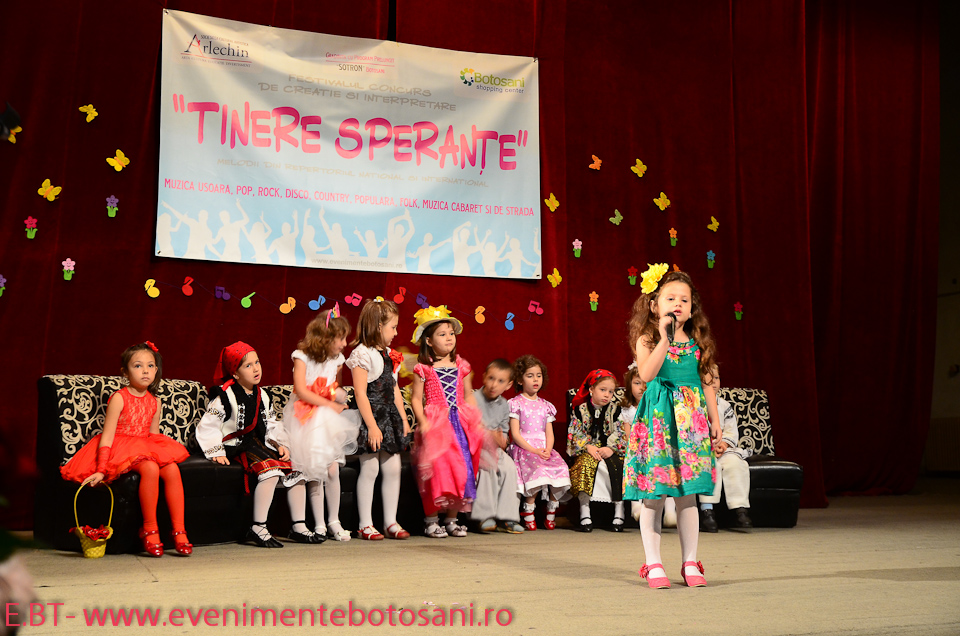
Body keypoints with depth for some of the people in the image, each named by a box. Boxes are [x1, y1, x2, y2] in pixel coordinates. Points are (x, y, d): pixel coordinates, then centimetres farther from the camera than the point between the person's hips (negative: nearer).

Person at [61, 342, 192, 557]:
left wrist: (164, 452, 4)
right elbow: (107, 436, -11)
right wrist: (101, 469, -17)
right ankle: (149, 530, -23)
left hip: (146, 449, 6)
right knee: (150, 468, -35)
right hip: (121, 448, -6)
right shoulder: (119, 398, -8)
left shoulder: (155, 402, 10)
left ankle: (179, 531, -22)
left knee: (172, 469, -24)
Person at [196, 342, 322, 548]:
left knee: (295, 469, -6)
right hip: (236, 446, -8)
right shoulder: (226, 395, -9)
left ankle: (299, 527, -2)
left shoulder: (261, 395, 14)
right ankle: (258, 528, -28)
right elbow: (207, 426, -11)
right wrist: (216, 453, -18)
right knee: (271, 470, -31)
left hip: (260, 444, 8)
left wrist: (282, 445, 4)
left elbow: (272, 425, 19)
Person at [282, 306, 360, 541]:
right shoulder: (302, 356, -6)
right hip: (307, 418, -4)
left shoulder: (337, 359, 10)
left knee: (332, 468, -7)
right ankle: (319, 525, 3)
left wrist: (339, 395, 1)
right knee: (314, 472, -6)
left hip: (328, 420, 4)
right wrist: (329, 405, -13)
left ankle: (334, 521, 6)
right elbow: (301, 390, -14)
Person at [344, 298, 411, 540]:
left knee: (393, 468, 7)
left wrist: (403, 419, 14)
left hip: (390, 416, 8)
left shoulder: (389, 355, 14)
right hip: (370, 417, -8)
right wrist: (372, 426, -18)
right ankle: (366, 524, 5)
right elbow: (360, 394, -15)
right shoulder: (362, 355, -11)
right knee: (369, 468, -4)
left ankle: (390, 521, 15)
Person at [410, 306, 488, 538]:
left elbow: (468, 396, 15)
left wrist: (476, 420, 7)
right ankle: (431, 520, 4)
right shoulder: (424, 369, -2)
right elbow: (416, 398, -2)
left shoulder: (461, 366, 9)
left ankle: (452, 519, 14)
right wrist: (423, 422, -14)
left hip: (460, 423, 4)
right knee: (436, 469, -7)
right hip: (435, 423, -4)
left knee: (461, 470, 3)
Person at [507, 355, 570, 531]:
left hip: (544, 451, 4)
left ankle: (551, 511, -11)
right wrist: (534, 450, -15)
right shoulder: (515, 404, 4)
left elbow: (550, 434, 14)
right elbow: (515, 434, -4)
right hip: (523, 449, -4)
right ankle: (528, 510, -19)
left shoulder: (545, 406, 19)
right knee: (538, 469, -34)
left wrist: (548, 450, -8)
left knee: (560, 467, -25)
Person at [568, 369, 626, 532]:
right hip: (587, 451, -1)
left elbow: (621, 434, 2)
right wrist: (588, 446, -14)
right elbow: (575, 434, 1)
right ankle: (584, 513, -27)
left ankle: (619, 513, -21)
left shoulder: (615, 410, 7)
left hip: (611, 451, 1)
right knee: (585, 465, -32)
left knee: (617, 466, -29)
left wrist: (611, 448, -14)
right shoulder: (580, 410, 5)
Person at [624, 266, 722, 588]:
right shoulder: (647, 340, -3)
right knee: (653, 497, 0)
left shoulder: (697, 342, 9)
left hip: (690, 419, 3)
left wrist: (714, 419, 12)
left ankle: (690, 563, 16)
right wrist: (664, 337, -23)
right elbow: (646, 374, -21)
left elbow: (707, 382, 14)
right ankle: (653, 564, 11)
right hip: (657, 418, -3)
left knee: (688, 496, 6)